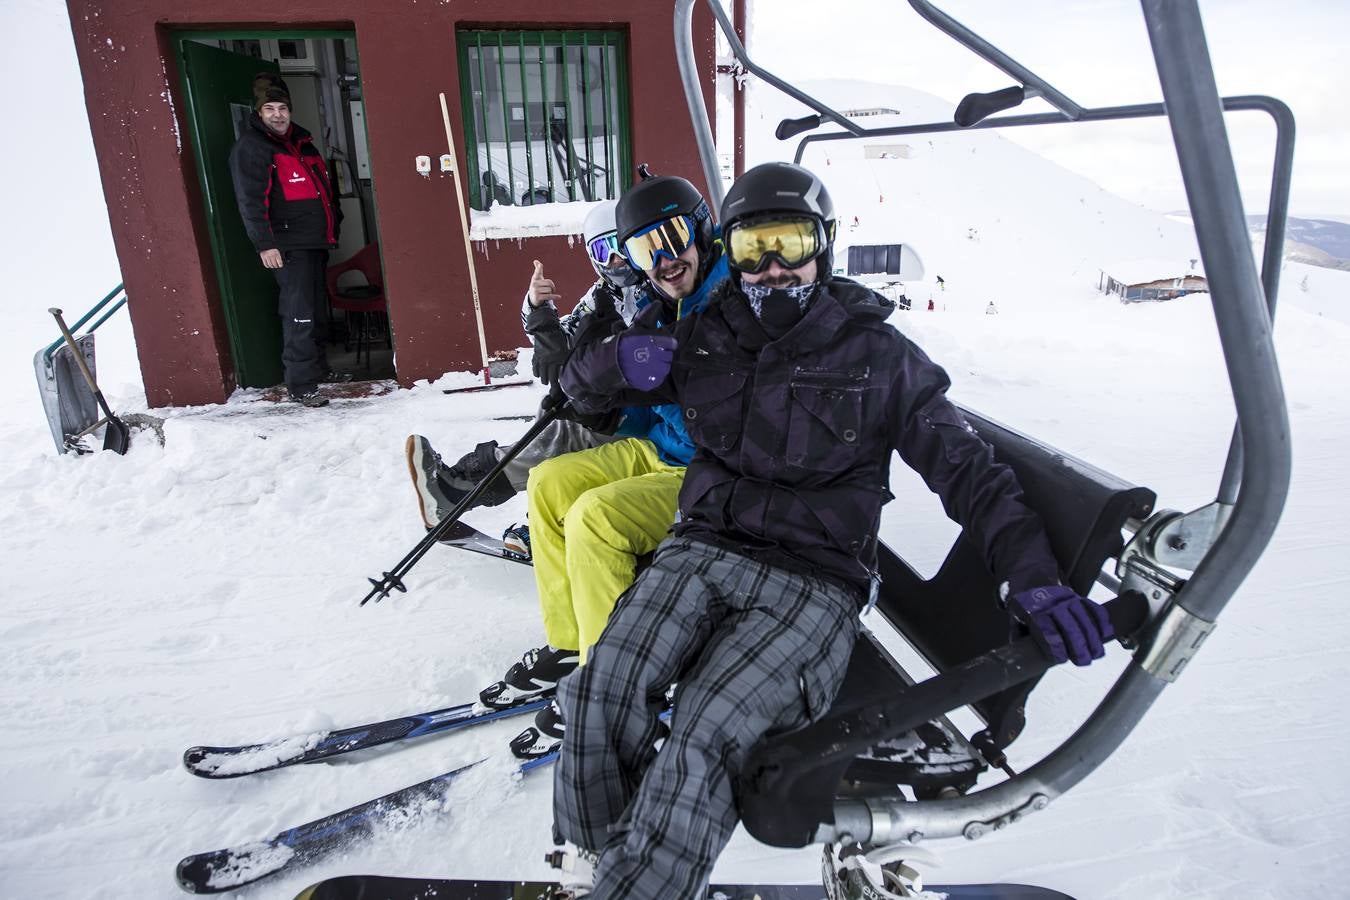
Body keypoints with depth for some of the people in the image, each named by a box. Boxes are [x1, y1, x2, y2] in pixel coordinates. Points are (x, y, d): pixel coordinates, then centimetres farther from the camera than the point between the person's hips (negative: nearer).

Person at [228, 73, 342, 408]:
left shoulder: (300, 140, 17)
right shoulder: (250, 147, -8)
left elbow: (324, 185, 28)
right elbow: (250, 201, -16)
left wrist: (335, 221, 27)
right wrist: (264, 244, -23)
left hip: (317, 241, 8)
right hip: (289, 245, -8)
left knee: (318, 310, 17)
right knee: (299, 315, -12)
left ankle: (319, 368, 31)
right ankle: (300, 386, -8)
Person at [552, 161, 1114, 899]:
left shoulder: (877, 355, 3)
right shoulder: (705, 342, 10)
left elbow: (966, 469, 5)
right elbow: (582, 384, 18)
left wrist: (1033, 575, -8)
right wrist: (620, 358, -7)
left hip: (815, 583, -2)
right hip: (705, 551, 3)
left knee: (701, 740, -27)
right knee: (607, 684, -22)